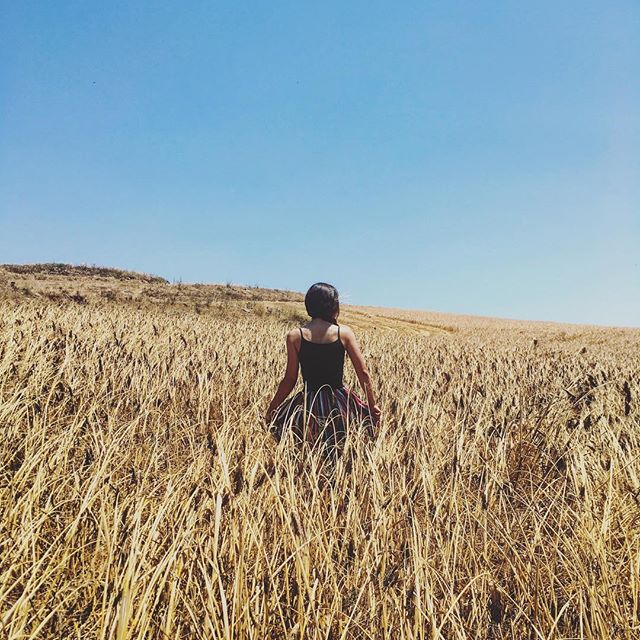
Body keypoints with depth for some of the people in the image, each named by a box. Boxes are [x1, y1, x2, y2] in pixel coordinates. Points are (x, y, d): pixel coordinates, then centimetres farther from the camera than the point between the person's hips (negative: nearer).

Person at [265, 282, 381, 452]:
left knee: (277, 420, 24)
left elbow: (290, 379, -4)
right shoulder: (344, 332, -5)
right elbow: (363, 373, -3)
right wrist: (373, 405, 10)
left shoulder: (295, 336, -6)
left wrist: (271, 410, 7)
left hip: (309, 405, 0)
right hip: (340, 403, 0)